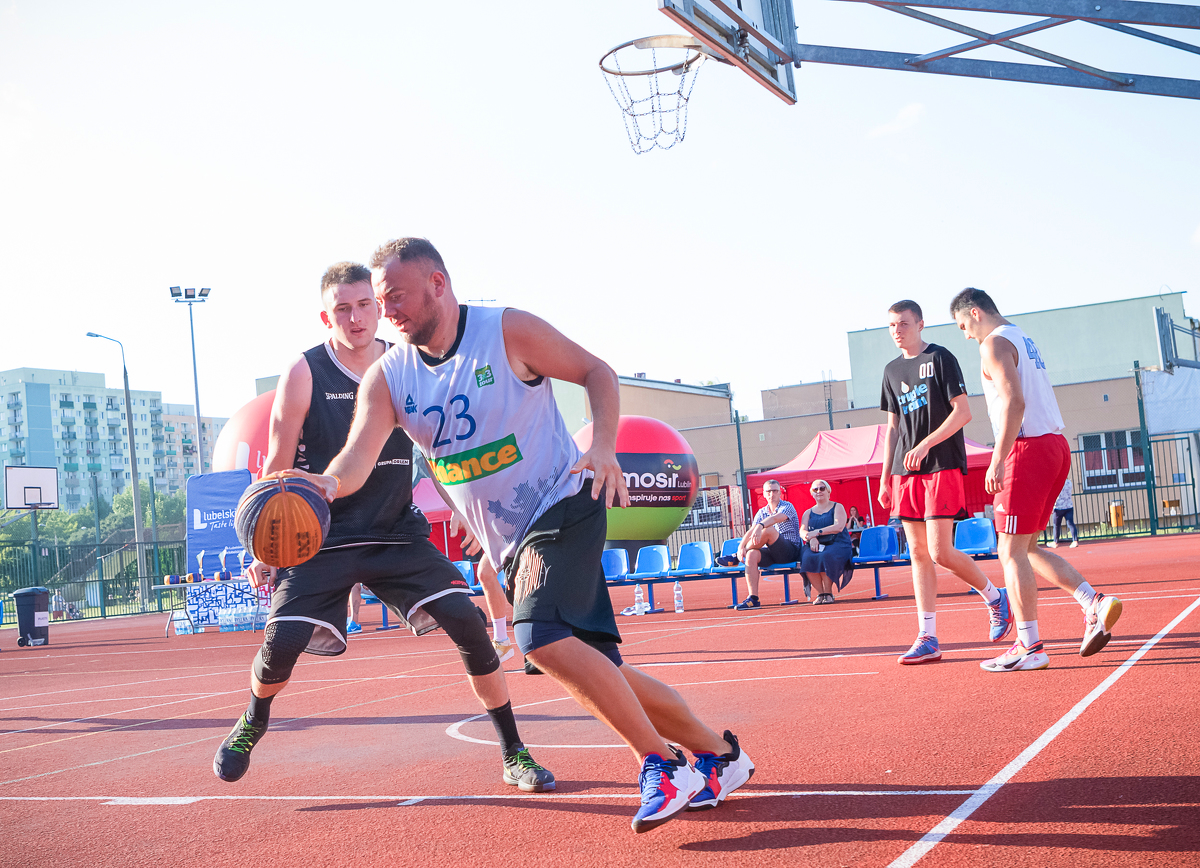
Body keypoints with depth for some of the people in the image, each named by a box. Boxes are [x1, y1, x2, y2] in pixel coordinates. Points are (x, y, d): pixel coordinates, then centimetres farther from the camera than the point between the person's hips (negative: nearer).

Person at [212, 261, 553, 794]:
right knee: (282, 641, -16)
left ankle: (514, 754, 0)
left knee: (468, 622, -13)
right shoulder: (305, 375, -7)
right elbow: (278, 468, -2)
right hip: (322, 536, -2)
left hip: (398, 532, 2)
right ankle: (251, 725, 21)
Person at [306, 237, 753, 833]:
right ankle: (718, 754, 23)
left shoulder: (508, 331, -10)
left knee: (542, 638, -28)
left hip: (564, 507, -6)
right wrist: (326, 484, -35)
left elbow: (596, 372, -2)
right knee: (598, 673, 6)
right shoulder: (387, 377, 1)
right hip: (511, 541, 6)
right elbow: (358, 458, -12)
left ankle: (661, 765, -15)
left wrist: (604, 446, -20)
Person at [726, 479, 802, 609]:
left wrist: (760, 526, -48)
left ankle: (736, 557, -15)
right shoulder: (761, 513, 15)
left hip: (791, 551, -5)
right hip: (771, 553, 5)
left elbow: (775, 518, -28)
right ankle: (753, 598, -34)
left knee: (768, 529, -31)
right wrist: (741, 546, -20)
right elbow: (751, 531, 1)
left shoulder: (787, 507, -4)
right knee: (752, 555, -29)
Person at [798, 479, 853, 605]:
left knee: (825, 557, -37)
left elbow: (839, 527, -7)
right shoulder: (808, 512, 22)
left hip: (837, 544, -3)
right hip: (815, 546, 3)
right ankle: (820, 593, -23)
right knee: (808, 558, -33)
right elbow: (802, 531, 6)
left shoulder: (837, 507, 10)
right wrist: (811, 538, -18)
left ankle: (828, 593, -23)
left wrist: (817, 532, -14)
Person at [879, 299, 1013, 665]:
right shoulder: (892, 370, 16)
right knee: (918, 554, 3)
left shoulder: (940, 358, -3)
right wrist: (885, 476, 16)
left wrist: (925, 445, -19)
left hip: (943, 467, -6)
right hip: (906, 472, 6)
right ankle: (928, 639, 5)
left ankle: (995, 598, 14)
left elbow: (963, 412, -10)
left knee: (941, 552, -12)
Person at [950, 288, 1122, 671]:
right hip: (1056, 443, 10)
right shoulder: (1024, 340, 21)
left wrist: (997, 460, -22)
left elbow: (1014, 402, -21)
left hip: (1029, 449, -10)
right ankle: (1095, 603, 4)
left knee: (1012, 551, -4)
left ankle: (1029, 647, -2)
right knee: (1027, 548, 15)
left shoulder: (995, 344, -8)